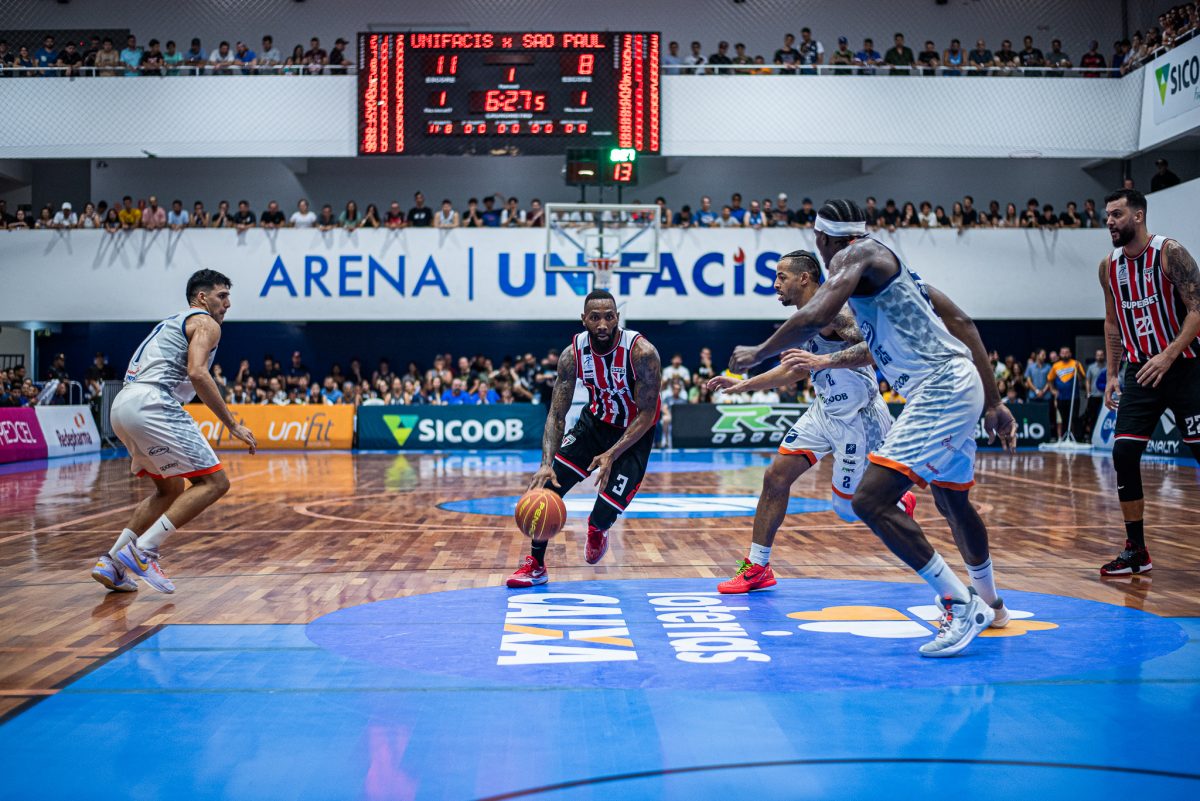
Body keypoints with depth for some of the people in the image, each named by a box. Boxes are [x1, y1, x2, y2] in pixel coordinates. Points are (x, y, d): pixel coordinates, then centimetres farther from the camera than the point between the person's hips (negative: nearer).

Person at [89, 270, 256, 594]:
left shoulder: (171, 323, 31)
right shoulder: (205, 323, 3)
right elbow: (197, 373, -14)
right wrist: (233, 424, -13)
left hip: (121, 406, 10)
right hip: (150, 403, -10)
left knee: (171, 489, 22)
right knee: (214, 482, -7)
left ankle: (112, 562, 13)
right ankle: (142, 552, -15)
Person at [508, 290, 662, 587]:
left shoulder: (642, 353, -29)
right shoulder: (573, 354, -18)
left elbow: (647, 415, -24)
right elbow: (557, 413, -16)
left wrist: (611, 455, -33)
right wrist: (546, 463, -31)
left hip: (634, 432, -3)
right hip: (595, 421, 4)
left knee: (607, 511, -15)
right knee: (548, 484, -11)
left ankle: (596, 530, 26)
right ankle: (535, 565, 6)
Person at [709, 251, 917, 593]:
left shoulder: (831, 311, -21)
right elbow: (794, 370, 24)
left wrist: (824, 361, -44)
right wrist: (744, 384, 20)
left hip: (858, 417, -9)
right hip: (825, 411, 9)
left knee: (848, 508, 0)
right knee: (776, 477, 0)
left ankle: (901, 504, 32)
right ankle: (757, 568, 8)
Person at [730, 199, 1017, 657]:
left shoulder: (856, 255, -6)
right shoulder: (889, 265, 21)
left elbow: (814, 317, -24)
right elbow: (961, 322, 20)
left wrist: (758, 354, -8)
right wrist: (992, 403, 22)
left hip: (939, 391, -11)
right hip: (956, 387, 11)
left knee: (871, 501, -15)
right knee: (953, 502, 27)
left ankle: (962, 605, -9)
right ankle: (989, 606, 46)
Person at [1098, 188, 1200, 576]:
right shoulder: (1109, 266, 7)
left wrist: (1168, 356, -25)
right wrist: (1112, 374, 11)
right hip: (1140, 371, 5)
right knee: (1123, 454, -3)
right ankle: (1136, 550, 7)